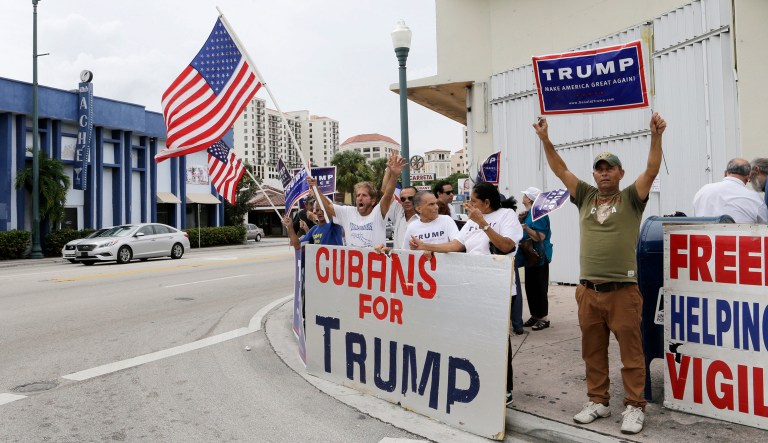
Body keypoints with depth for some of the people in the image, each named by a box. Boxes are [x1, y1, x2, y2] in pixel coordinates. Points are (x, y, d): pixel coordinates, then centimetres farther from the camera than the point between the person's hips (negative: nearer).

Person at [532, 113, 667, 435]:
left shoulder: (631, 198, 3)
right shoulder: (585, 197, 12)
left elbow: (652, 170, -10)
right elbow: (561, 170, 8)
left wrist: (656, 136, -22)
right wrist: (545, 140, 0)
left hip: (623, 290, -4)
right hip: (588, 290, 4)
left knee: (631, 352, 3)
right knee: (593, 351, 12)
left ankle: (635, 407, 15)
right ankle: (598, 401, 25)